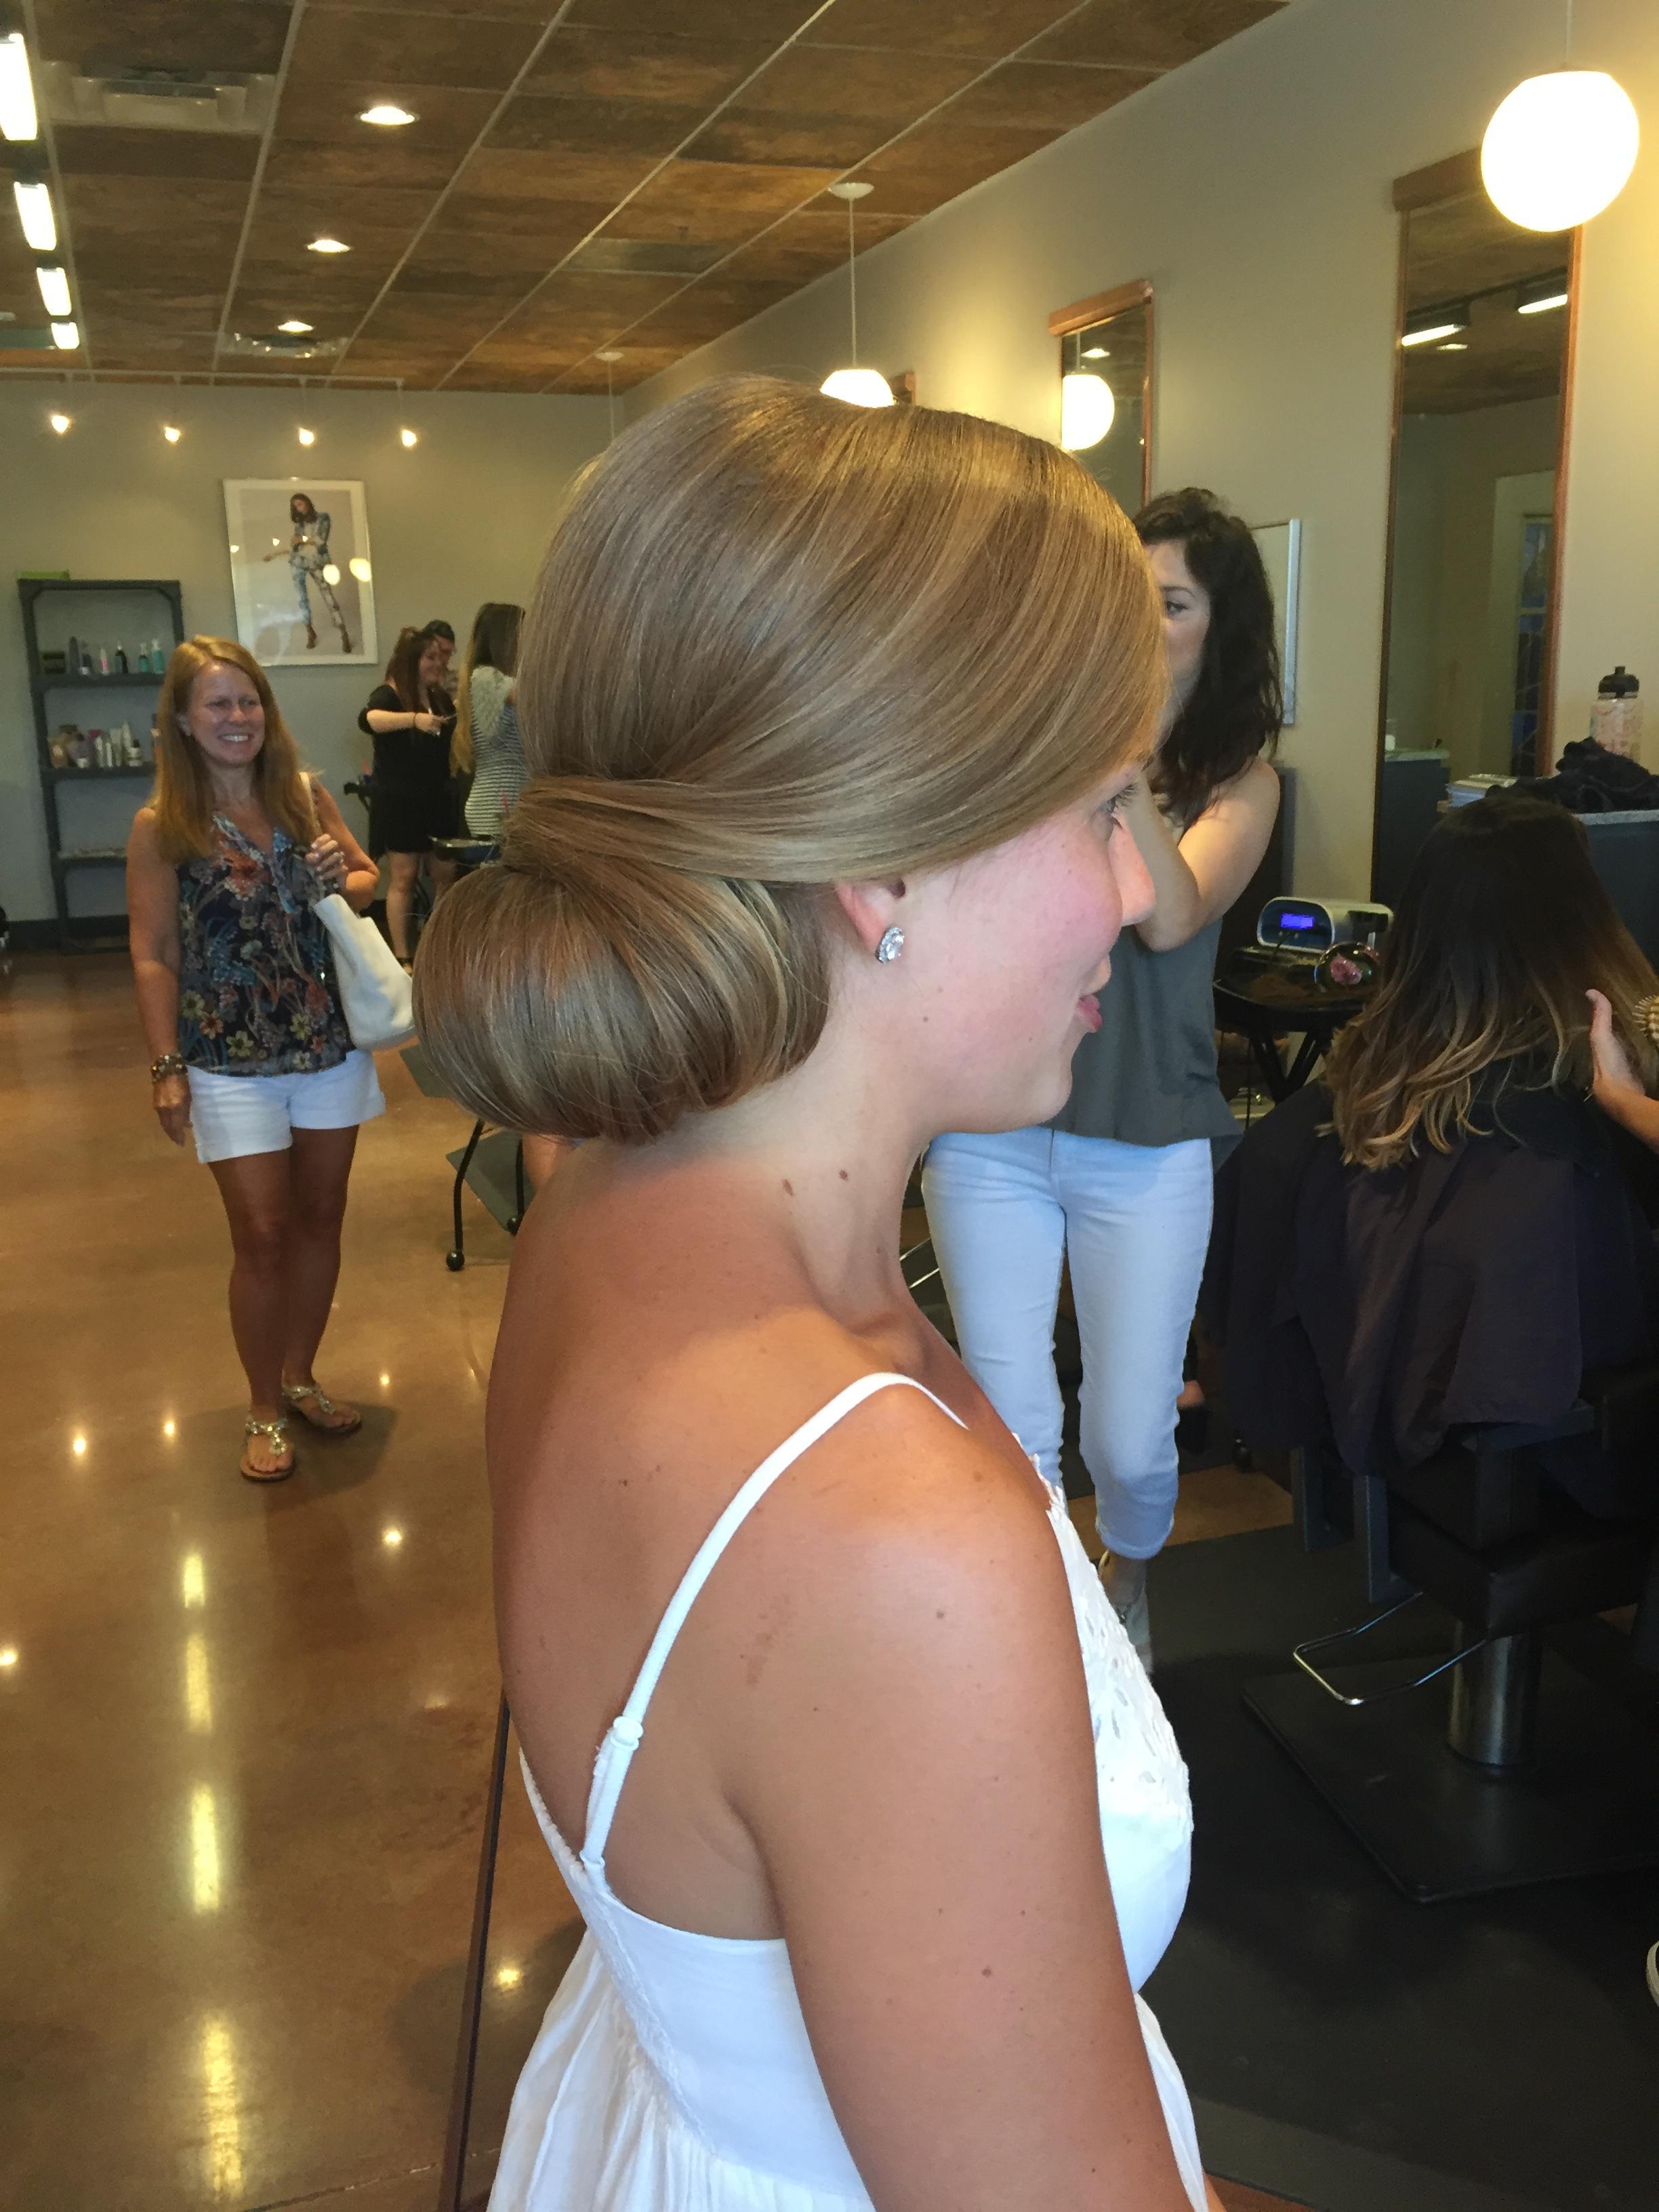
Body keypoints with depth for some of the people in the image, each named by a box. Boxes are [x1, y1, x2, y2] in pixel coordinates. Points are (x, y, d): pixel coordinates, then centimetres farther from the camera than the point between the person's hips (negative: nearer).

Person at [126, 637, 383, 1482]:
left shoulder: (305, 796, 1)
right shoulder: (160, 828, -8)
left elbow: (368, 876, 12)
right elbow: (154, 957, -7)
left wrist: (344, 879, -12)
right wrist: (166, 1068, -10)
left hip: (330, 1046, 4)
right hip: (234, 1064, -4)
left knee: (320, 1220, 13)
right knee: (263, 1235, 1)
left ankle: (301, 1377, 34)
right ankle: (264, 1410, 20)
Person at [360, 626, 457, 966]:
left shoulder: (440, 697, 8)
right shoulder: (389, 695, -11)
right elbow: (368, 719, -35)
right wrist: (414, 719, -48)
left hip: (438, 799, 6)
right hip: (400, 801, -6)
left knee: (445, 874, 9)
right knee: (403, 878, -1)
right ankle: (402, 957, 3)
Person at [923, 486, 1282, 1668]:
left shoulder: (1239, 778, 1)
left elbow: (1171, 915, -17)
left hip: (1146, 1144, 0)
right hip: (990, 1128, 0)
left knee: (1130, 1441, 5)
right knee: (1011, 1433, 3)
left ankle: (1126, 1575, 41)